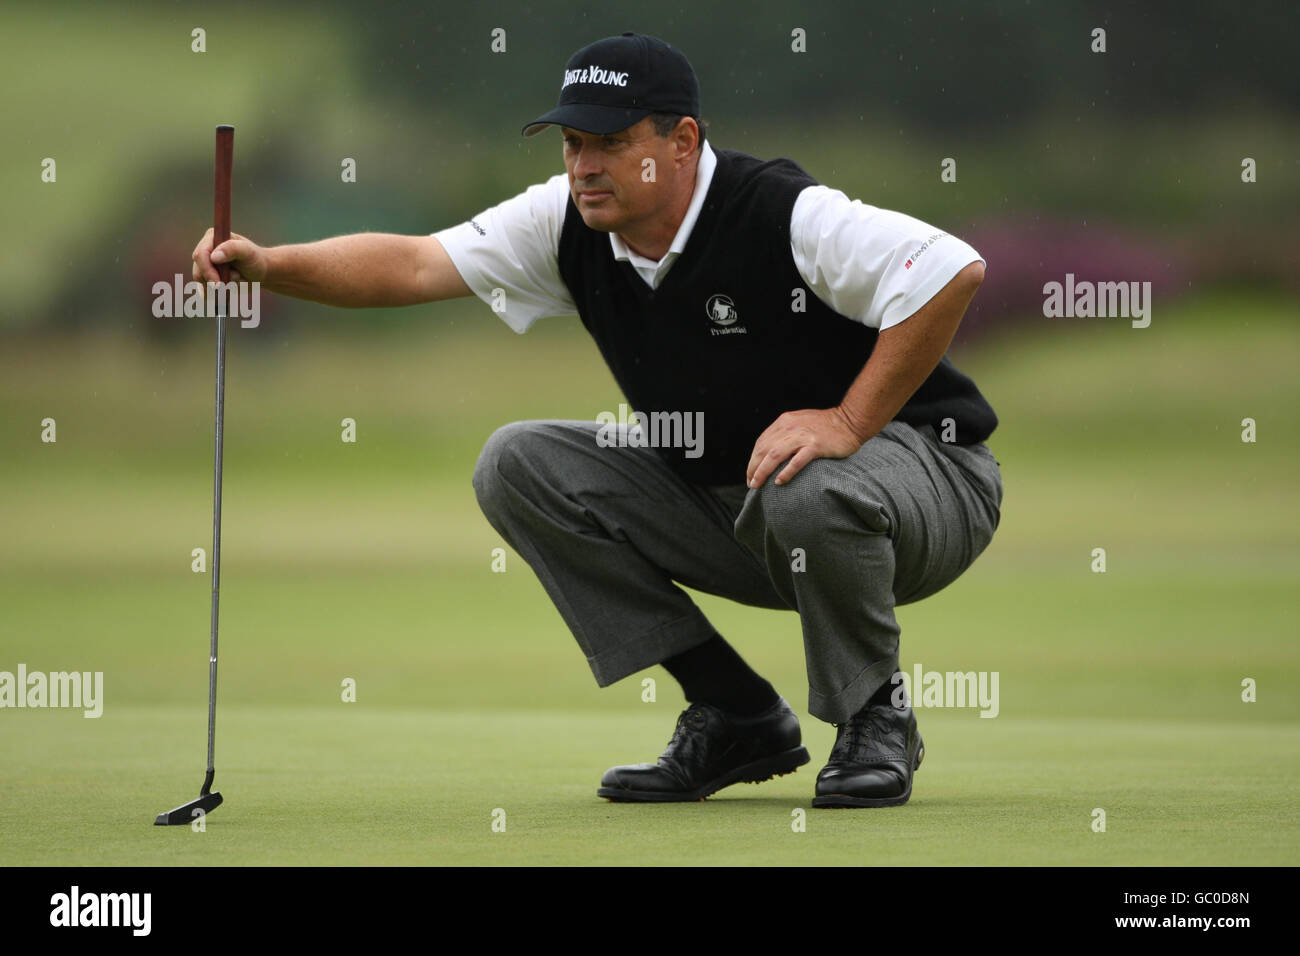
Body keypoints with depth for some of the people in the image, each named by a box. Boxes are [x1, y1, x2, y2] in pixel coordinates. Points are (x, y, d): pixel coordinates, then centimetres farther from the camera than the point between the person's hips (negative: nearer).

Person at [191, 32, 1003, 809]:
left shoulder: (783, 217, -25)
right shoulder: (571, 225, -6)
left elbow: (956, 273, -33)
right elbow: (416, 264, -12)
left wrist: (849, 422, -31)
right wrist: (267, 265, -27)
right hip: (721, 499, 7)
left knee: (804, 491, -41)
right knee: (519, 465, -6)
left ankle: (876, 720, -9)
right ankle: (738, 721, -2)